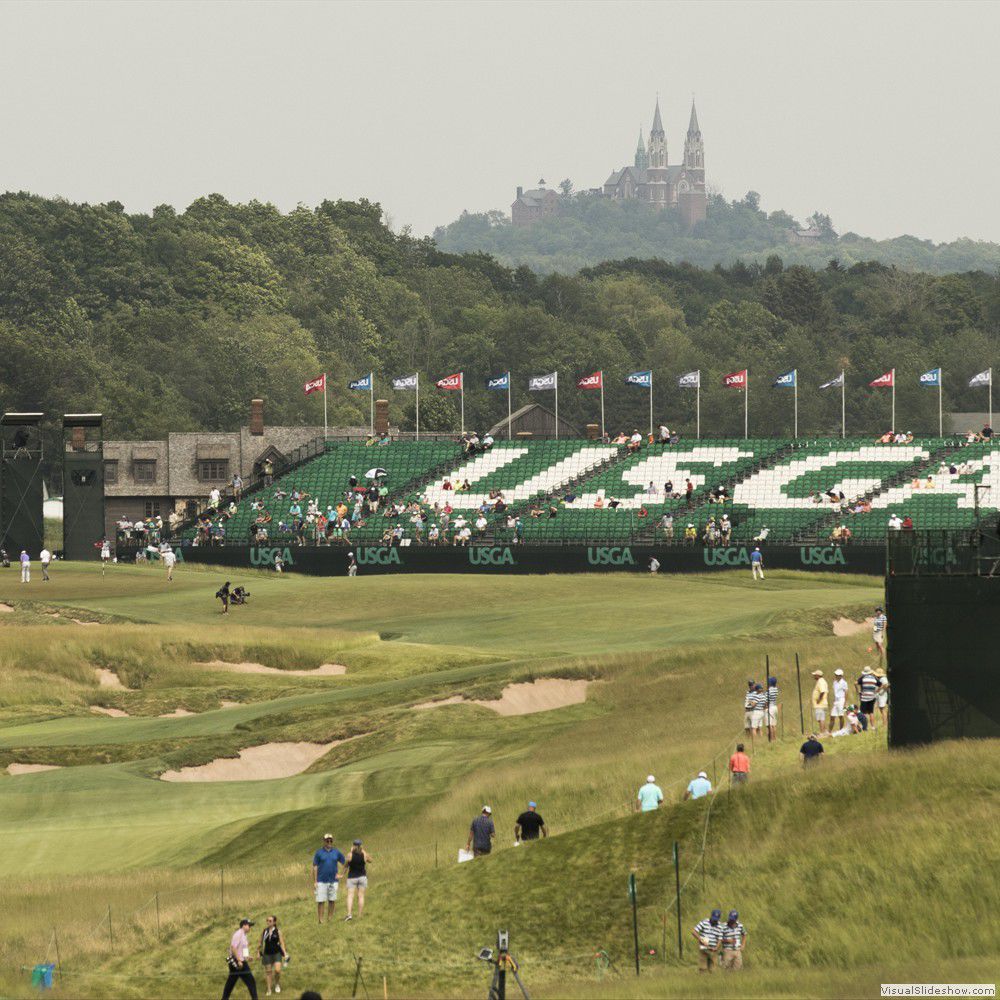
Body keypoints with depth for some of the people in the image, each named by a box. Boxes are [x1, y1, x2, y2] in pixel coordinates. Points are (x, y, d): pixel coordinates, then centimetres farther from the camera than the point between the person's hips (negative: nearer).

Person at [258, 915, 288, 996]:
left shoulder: (278, 931, -3)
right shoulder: (265, 931, 4)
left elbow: (282, 943, -2)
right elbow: (261, 943, 14)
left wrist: (285, 954, -9)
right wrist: (258, 952, 13)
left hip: (276, 953, -3)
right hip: (267, 954, 3)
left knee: (277, 970, -16)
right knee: (268, 971, 6)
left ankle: (277, 984, 12)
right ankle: (269, 989, 17)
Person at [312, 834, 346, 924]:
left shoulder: (336, 852, 7)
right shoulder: (319, 853, 1)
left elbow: (344, 862, 17)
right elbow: (315, 867, 1)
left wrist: (339, 873, 6)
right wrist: (315, 881, -5)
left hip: (333, 881, 3)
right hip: (321, 881, -3)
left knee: (332, 901, 6)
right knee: (320, 901, -5)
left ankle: (330, 919, 14)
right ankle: (321, 920, -3)